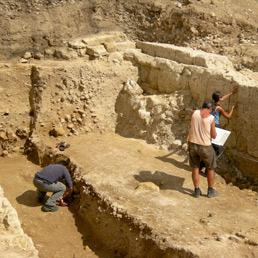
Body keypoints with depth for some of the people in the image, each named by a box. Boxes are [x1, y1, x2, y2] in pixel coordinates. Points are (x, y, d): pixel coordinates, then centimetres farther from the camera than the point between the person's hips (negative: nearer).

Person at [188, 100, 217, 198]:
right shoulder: (211, 118, -11)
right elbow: (214, 136, -3)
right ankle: (210, 191, 25)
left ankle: (197, 190, 22)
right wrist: (214, 132, 16)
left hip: (192, 143, 3)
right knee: (210, 168, 17)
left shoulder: (195, 113, -2)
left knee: (195, 168, 17)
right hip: (205, 146, -3)